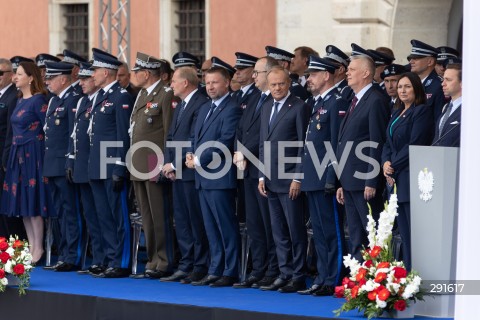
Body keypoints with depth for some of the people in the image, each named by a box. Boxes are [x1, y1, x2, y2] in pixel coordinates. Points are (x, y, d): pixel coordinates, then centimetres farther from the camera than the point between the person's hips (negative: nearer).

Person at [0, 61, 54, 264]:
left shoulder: (38, 100, -12)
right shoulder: (20, 101, 14)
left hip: (33, 155, -9)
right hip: (18, 155, 9)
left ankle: (38, 249, 0)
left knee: (33, 202, -5)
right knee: (23, 202, 9)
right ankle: (31, 247, 15)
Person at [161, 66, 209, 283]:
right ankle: (186, 266, 16)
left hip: (192, 173, -9)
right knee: (182, 222, 11)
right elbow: (171, 137, 19)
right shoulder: (180, 106, 19)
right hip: (177, 173, 9)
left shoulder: (201, 104, -12)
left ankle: (200, 268, 0)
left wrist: (174, 165, -14)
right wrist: (168, 164, 4)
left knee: (196, 221, -4)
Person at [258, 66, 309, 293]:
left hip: (290, 180, -7)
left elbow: (304, 145, -10)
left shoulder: (299, 108, -6)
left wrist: (297, 178, -14)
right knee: (278, 231, 9)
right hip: (271, 181, 7)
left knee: (295, 229, -3)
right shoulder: (266, 110, 17)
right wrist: (262, 176, 11)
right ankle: (285, 274, 14)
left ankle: (298, 276, 2)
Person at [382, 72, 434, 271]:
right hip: (396, 180, 8)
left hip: (412, 178, -8)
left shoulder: (422, 112, -7)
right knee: (404, 234, 8)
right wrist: (386, 163, -2)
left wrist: (394, 166, -11)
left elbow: (415, 145, -14)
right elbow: (388, 144, 18)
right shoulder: (397, 114, 19)